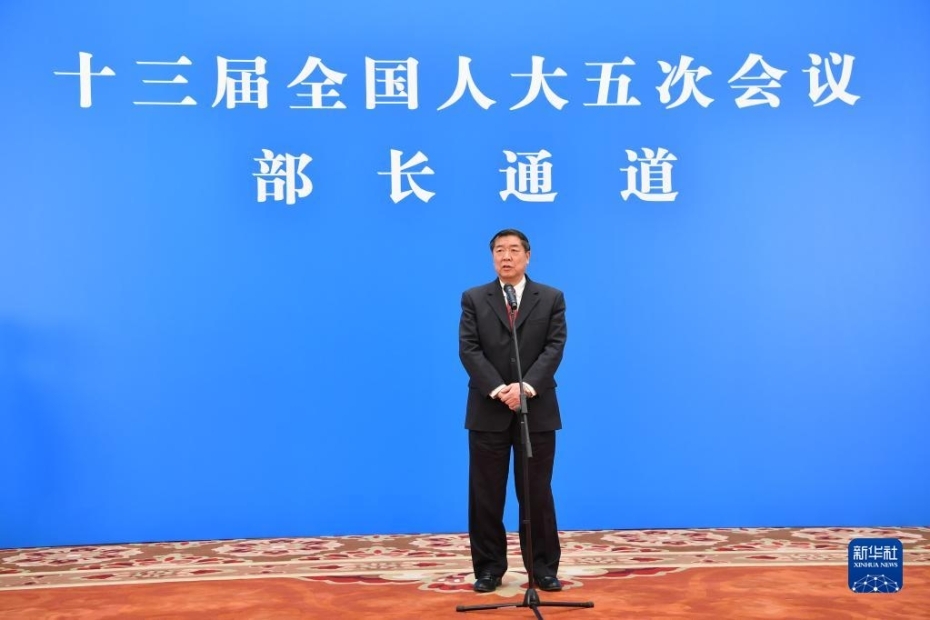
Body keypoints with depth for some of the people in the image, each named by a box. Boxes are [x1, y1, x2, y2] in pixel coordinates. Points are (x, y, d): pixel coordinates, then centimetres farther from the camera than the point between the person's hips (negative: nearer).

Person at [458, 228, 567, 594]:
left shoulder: (552, 298, 7)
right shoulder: (473, 299, 7)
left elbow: (555, 347, -4)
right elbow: (468, 350, -3)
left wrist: (526, 386, -18)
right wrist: (497, 389, -16)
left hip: (537, 409, 0)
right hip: (487, 410, 0)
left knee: (537, 493, 5)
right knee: (486, 493, 4)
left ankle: (544, 568, 14)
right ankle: (489, 568, 13)